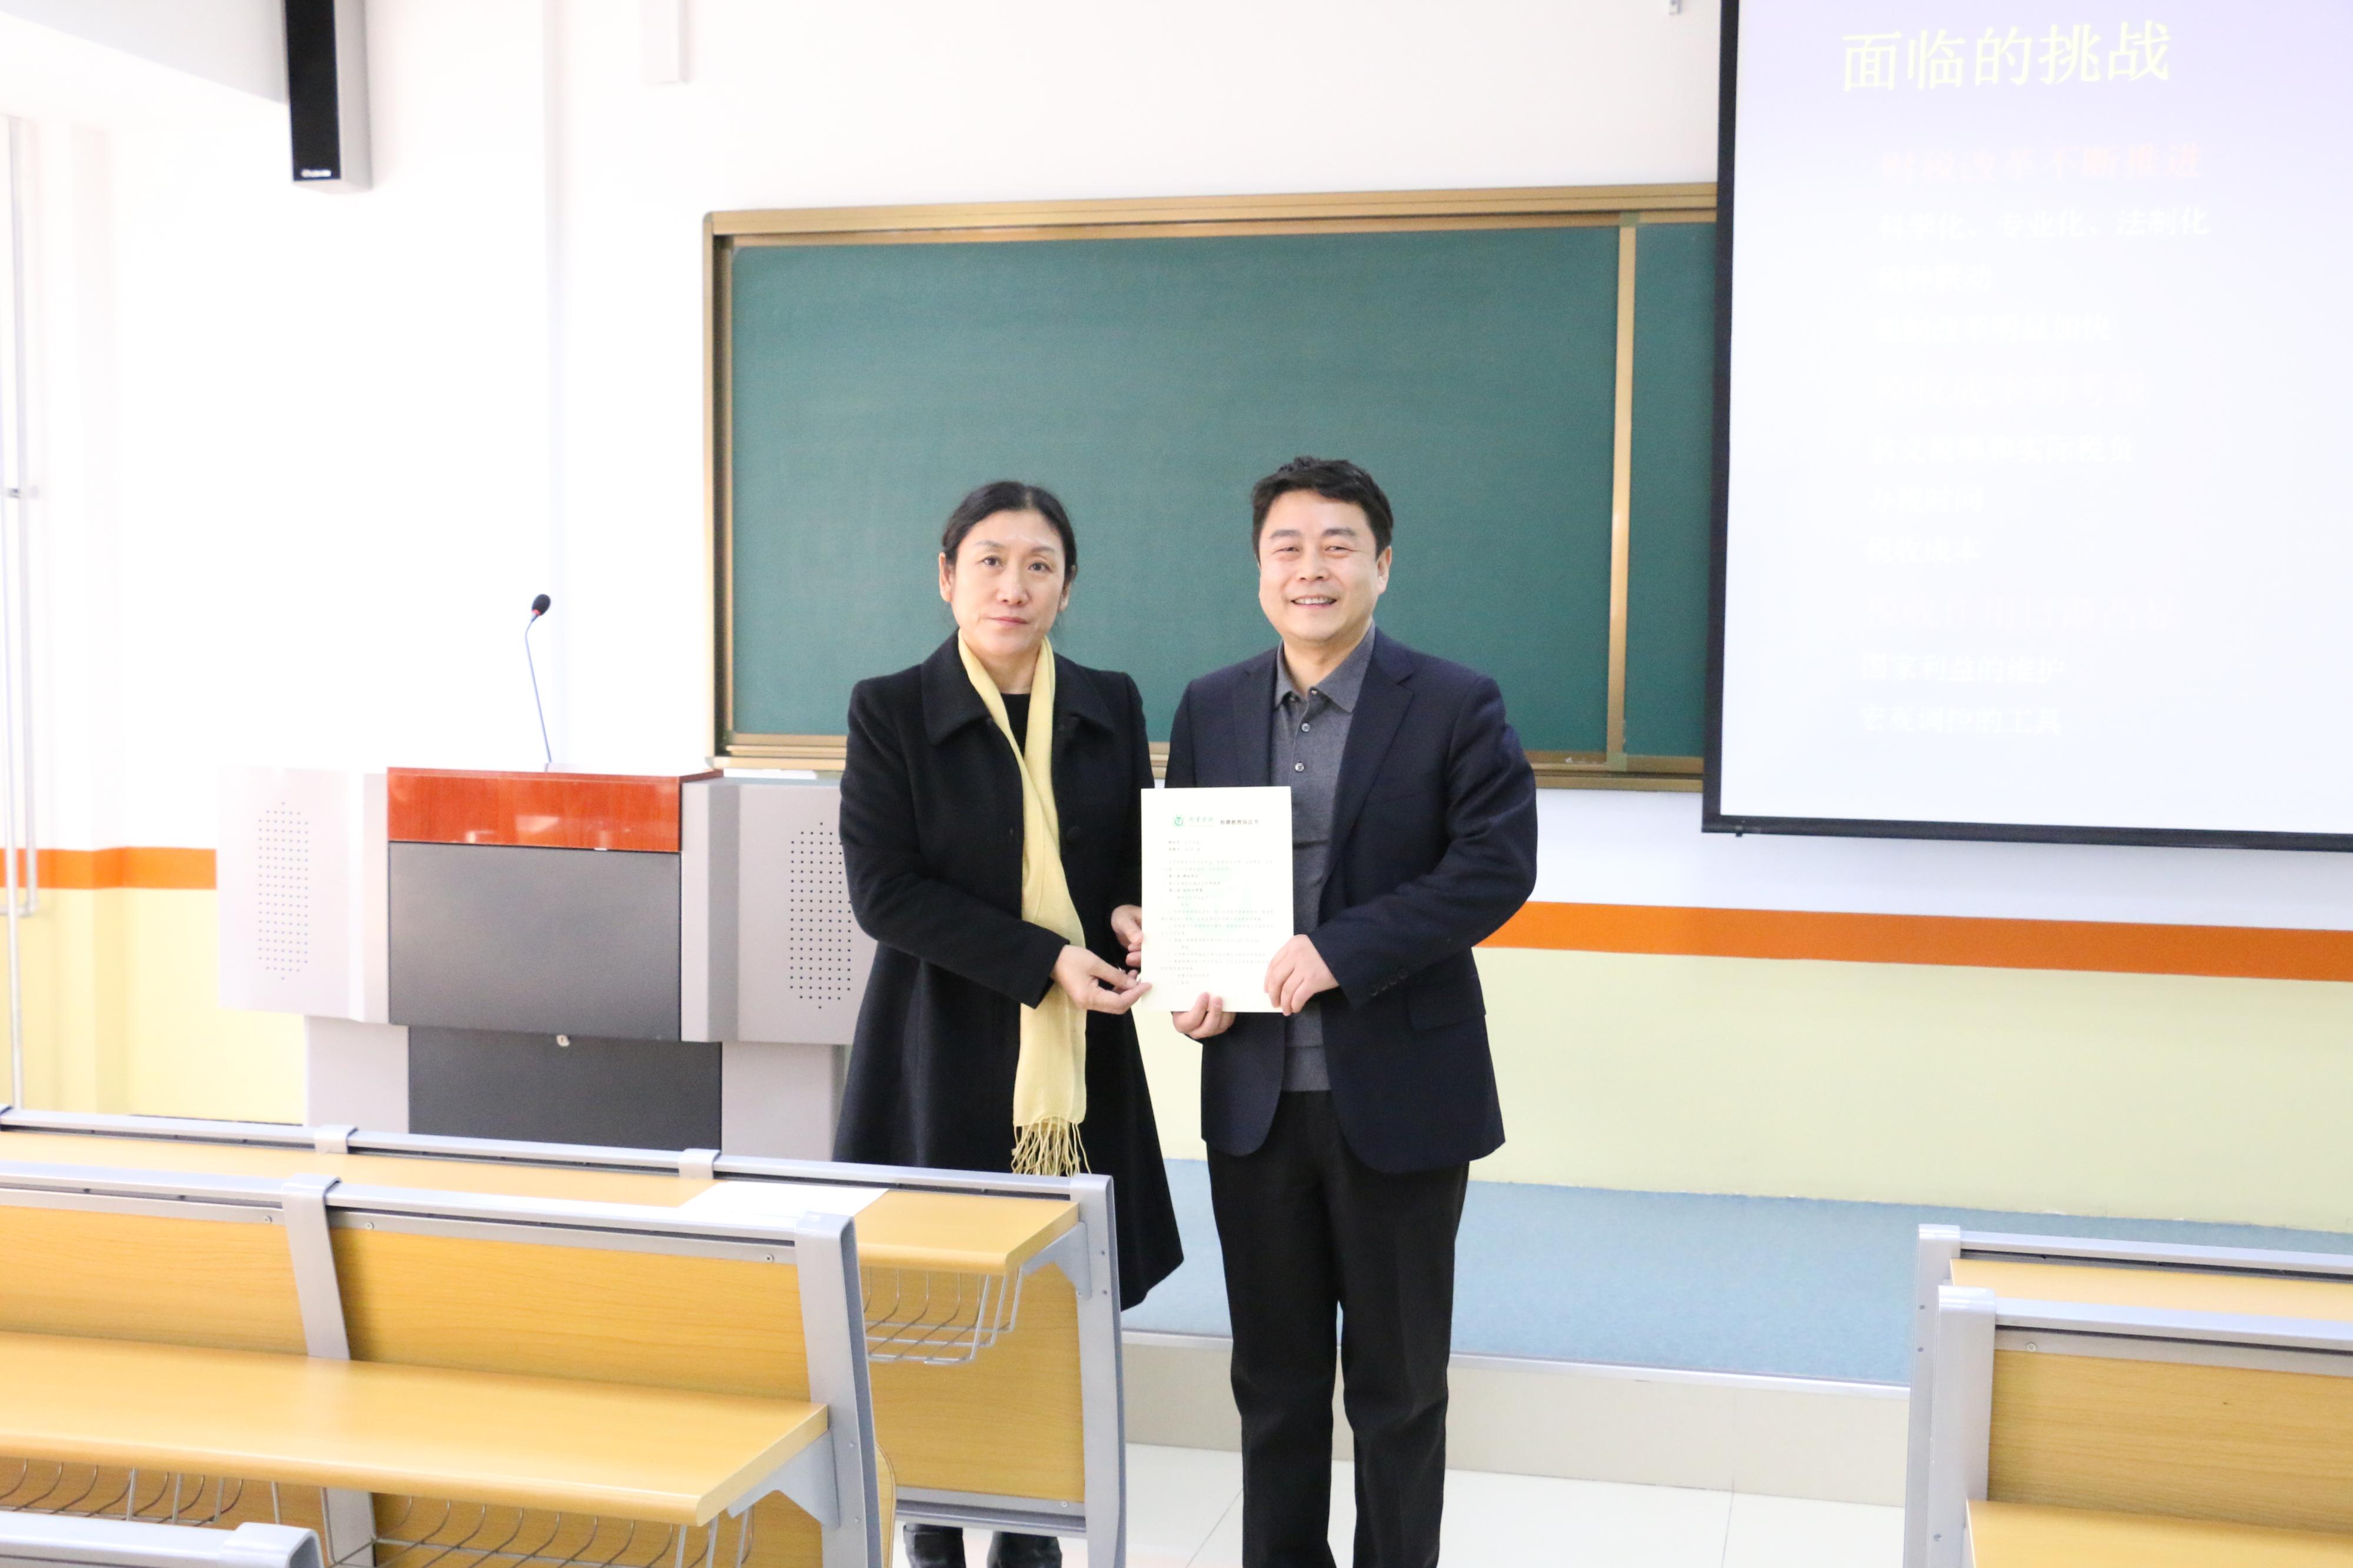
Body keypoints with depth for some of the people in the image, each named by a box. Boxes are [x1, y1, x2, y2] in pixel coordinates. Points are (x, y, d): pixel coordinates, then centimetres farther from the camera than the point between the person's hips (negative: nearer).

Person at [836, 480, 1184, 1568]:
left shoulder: (1109, 706, 8)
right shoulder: (890, 711, -2)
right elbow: (883, 888, -10)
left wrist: (1132, 918, -7)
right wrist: (1043, 959, -17)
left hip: (1079, 1063, 3)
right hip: (945, 1055, -3)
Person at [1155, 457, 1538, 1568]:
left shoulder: (1456, 706, -5)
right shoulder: (1211, 708, 7)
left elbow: (1497, 866, -14)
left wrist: (1340, 952, -22)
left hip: (1399, 1094, -3)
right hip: (1255, 1095, 4)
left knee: (1398, 1383, 11)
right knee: (1273, 1378, 16)